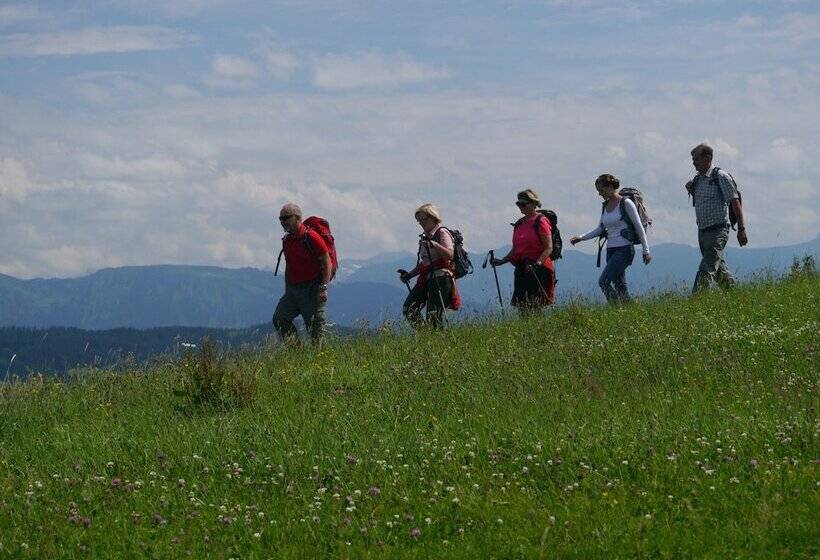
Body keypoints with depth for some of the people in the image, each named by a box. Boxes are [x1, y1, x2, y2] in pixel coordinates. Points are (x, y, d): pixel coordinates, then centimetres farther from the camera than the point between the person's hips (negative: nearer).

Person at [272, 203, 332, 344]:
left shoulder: (311, 237, -13)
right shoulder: (287, 240, 12)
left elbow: (327, 263, -13)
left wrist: (323, 288, -19)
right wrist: (287, 290, 21)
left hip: (311, 289, -8)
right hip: (293, 289, 8)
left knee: (315, 326, -3)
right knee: (279, 319, -5)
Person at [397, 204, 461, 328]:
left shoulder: (442, 233, -3)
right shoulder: (425, 237, 22)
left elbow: (450, 255, -18)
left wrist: (434, 244, -31)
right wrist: (409, 274, 17)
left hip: (440, 277, -9)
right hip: (426, 278, 9)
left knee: (434, 314, -15)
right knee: (409, 308, -4)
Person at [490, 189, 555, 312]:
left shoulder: (541, 222, -6)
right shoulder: (519, 224, 17)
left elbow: (548, 248, -11)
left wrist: (537, 263, -24)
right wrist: (501, 261, 10)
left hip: (538, 270, -7)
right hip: (521, 268, 7)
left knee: (534, 307, -11)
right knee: (521, 307, 3)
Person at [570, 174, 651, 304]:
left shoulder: (626, 203, -7)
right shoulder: (606, 206, 13)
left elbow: (639, 227, -5)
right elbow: (600, 229, 20)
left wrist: (646, 250, -6)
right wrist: (581, 237, 9)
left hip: (624, 249, -7)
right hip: (611, 250, 7)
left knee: (603, 282, -18)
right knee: (619, 286, 5)